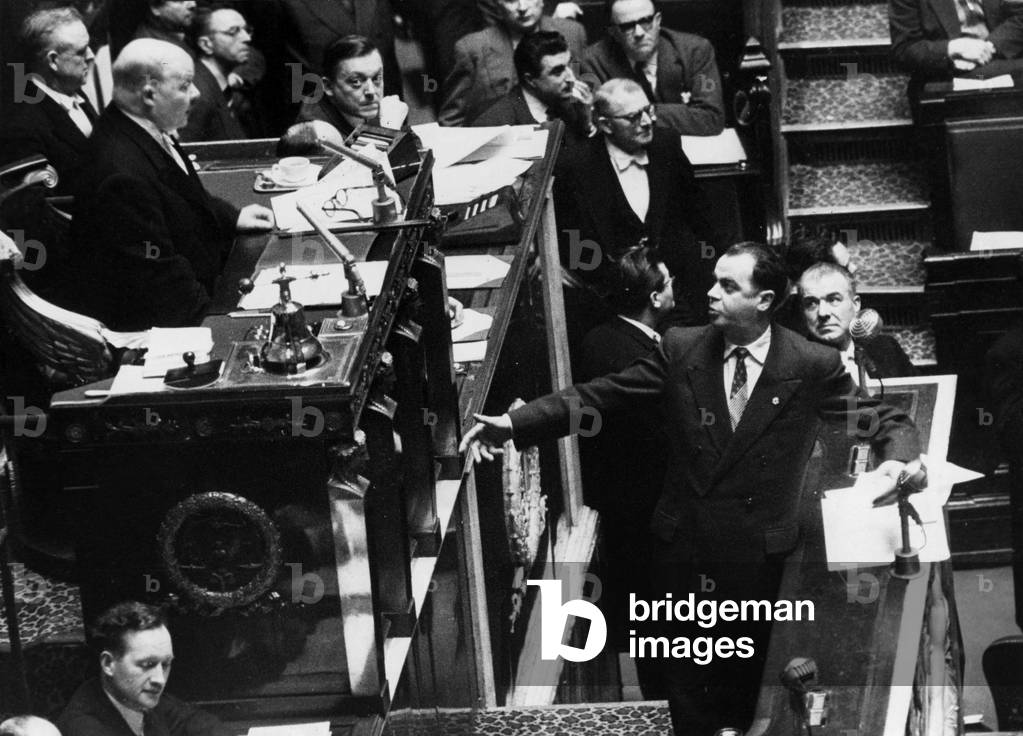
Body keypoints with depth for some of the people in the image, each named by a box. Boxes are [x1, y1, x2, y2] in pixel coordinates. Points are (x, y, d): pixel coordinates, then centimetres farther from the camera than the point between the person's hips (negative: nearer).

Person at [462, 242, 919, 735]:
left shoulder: (813, 366, -8)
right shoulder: (680, 351, -3)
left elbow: (884, 420, -3)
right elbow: (597, 397, -1)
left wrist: (897, 460, -26)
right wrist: (513, 424, -9)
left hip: (759, 555, -2)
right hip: (682, 547, 2)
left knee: (744, 677, 10)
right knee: (686, 684, 13)